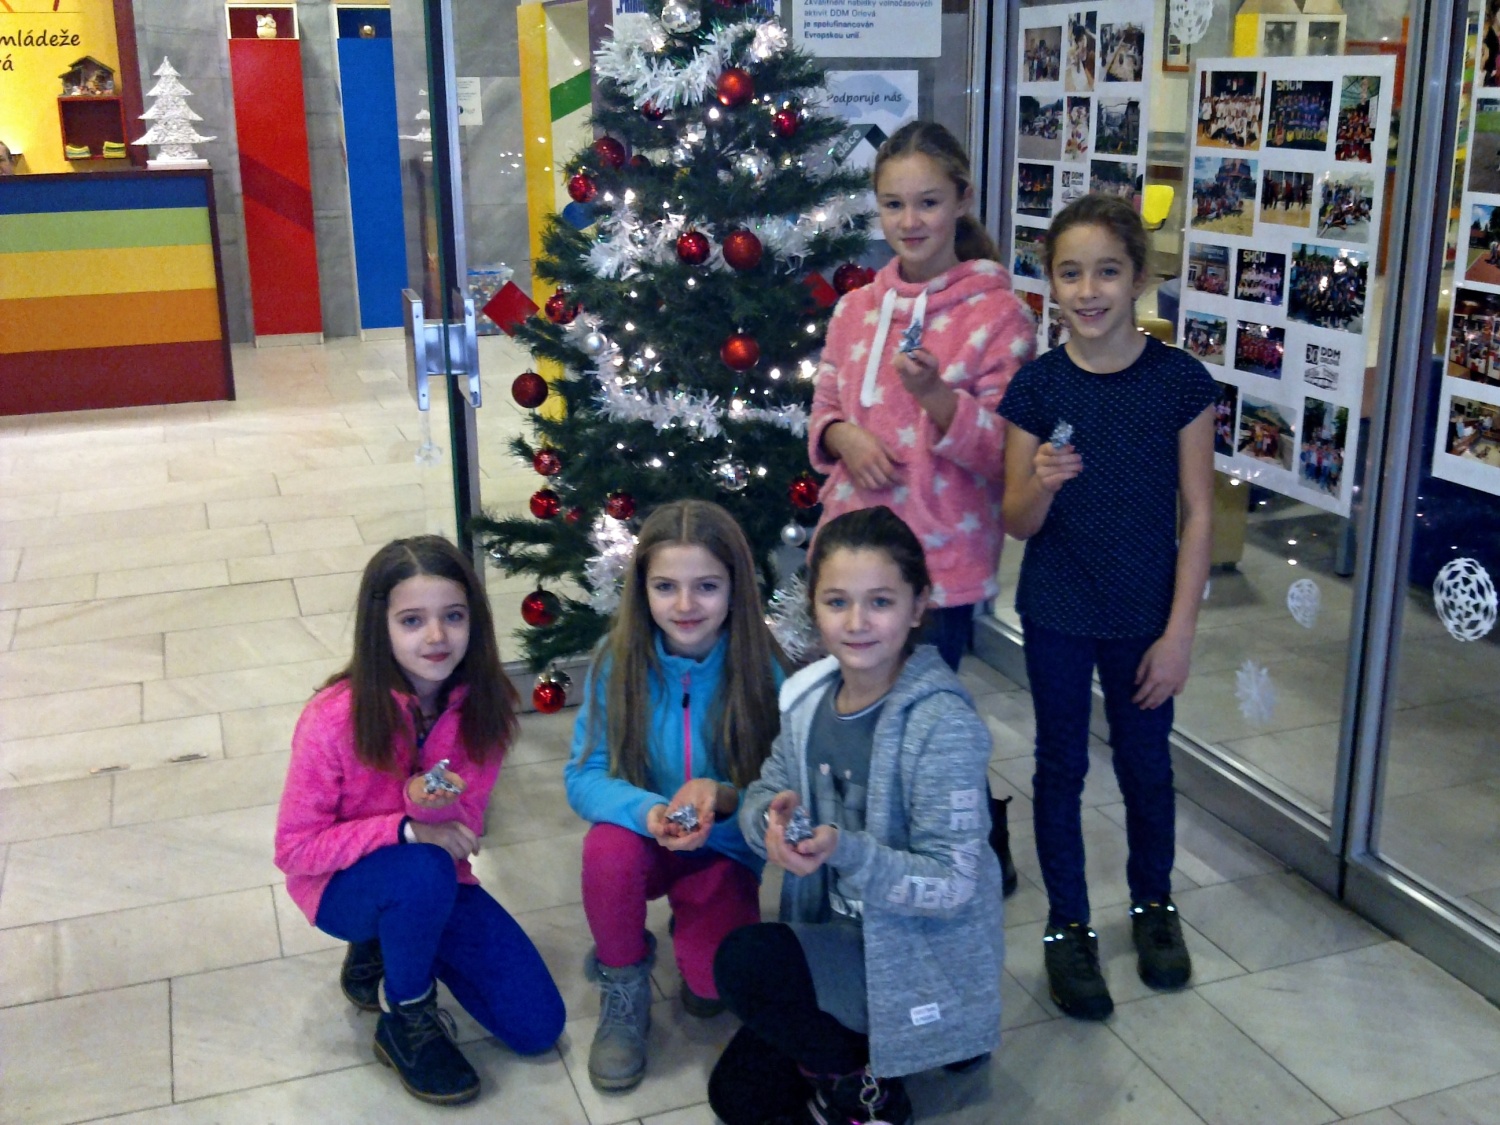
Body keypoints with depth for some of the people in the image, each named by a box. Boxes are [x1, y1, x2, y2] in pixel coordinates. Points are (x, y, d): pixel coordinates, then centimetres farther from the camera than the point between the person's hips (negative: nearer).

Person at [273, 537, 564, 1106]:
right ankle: (406, 1020, -10)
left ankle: (390, 949, 17)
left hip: (435, 881, 4)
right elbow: (295, 850, -19)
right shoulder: (335, 717, -27)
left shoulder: (483, 703, -14)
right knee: (423, 871, -39)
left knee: (538, 1027, -4)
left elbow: (463, 823, -9)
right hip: (343, 883, -4)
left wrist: (431, 803, -33)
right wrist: (406, 831, -31)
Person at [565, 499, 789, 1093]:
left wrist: (725, 797, -35)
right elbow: (583, 776, -16)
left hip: (726, 850, -1)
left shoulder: (762, 670, -19)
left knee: (715, 980, -24)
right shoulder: (617, 662, -16)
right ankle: (623, 987, -3)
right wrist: (647, 812, -36)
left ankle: (697, 946, 16)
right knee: (609, 844, -33)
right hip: (641, 842, 1)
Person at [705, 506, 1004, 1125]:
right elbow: (759, 796, 3)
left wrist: (845, 851, -38)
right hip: (837, 936, 7)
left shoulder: (944, 725, -26)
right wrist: (772, 814, -21)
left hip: (925, 955, -7)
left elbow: (952, 884, -24)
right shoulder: (809, 697, -5)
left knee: (743, 961, -26)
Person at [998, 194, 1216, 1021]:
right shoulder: (1036, 387, -7)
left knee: (1145, 762, 15)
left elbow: (1197, 516, -6)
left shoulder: (1180, 381, -10)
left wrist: (1179, 633, -9)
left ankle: (1153, 903, 39)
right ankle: (1067, 926, 27)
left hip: (1144, 615, 0)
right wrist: (1043, 483, -26)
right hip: (1056, 613, 1)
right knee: (1061, 765, 11)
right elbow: (1018, 522, -3)